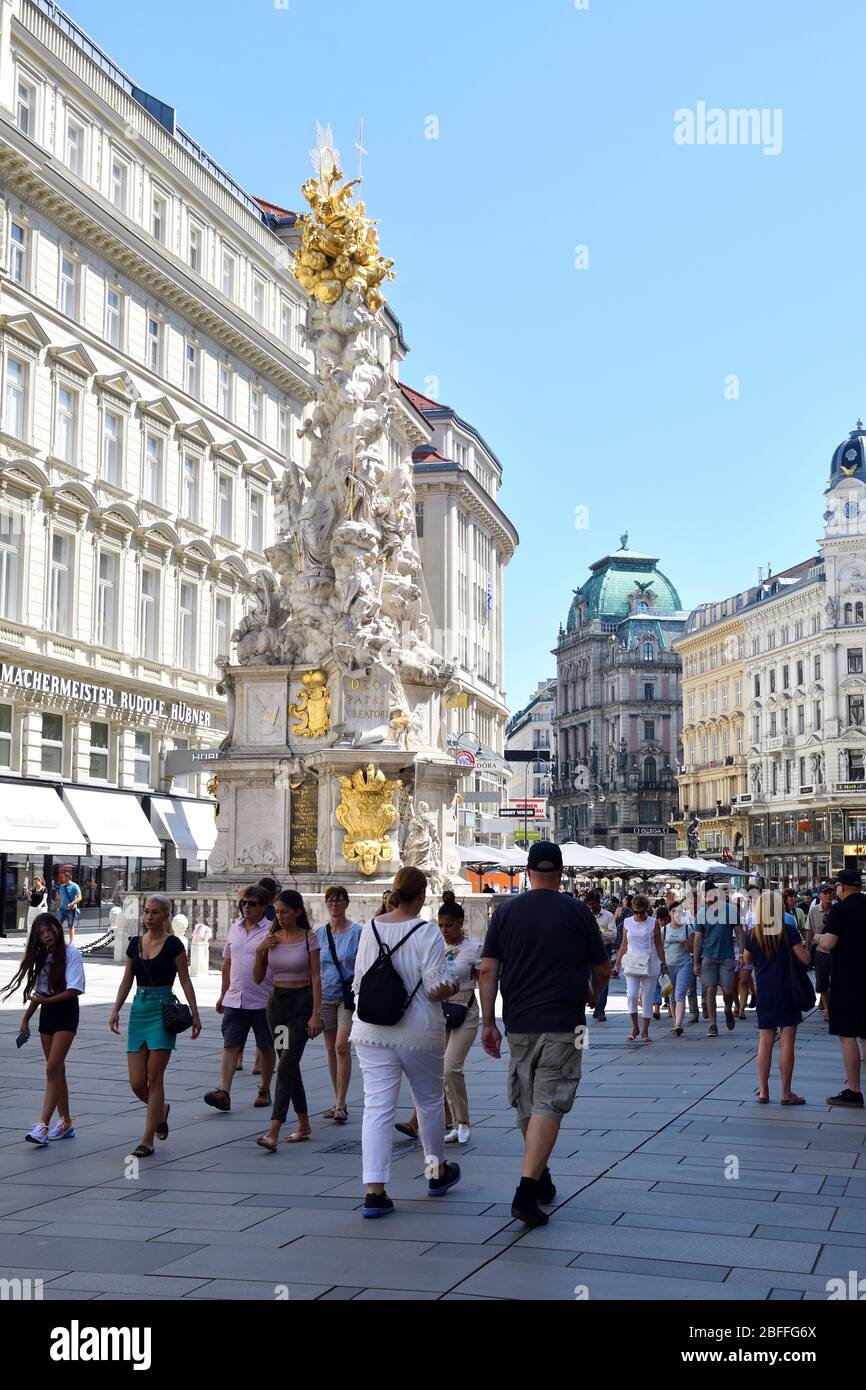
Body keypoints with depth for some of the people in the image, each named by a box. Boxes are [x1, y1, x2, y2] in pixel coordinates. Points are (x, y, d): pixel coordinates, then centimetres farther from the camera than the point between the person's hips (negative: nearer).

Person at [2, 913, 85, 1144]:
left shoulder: (70, 953, -9)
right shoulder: (41, 956, 12)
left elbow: (75, 989, -17)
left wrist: (47, 1000, -22)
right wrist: (25, 1020, 15)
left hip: (66, 1013, -7)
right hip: (47, 1014, 7)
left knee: (52, 1068, -14)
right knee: (57, 1070, 10)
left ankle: (43, 1126, -18)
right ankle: (65, 1122, 18)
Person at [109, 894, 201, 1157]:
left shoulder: (173, 945, -4)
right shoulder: (135, 944, 11)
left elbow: (185, 981, -3)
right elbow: (126, 981, 15)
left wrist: (195, 1014, -6)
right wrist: (116, 1010, 6)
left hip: (163, 1010, -5)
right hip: (139, 1009, 5)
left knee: (154, 1078, -5)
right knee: (136, 1082, 1)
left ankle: (147, 1141, 0)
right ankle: (160, 1110, 32)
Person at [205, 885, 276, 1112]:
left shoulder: (271, 931, -7)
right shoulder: (234, 928, 10)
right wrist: (223, 995, 19)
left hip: (263, 1001, -4)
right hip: (234, 1000, 4)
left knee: (266, 1048, 10)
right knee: (230, 1046, -6)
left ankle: (264, 1091, 24)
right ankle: (224, 1092, -13)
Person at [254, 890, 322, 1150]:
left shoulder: (309, 937, -5)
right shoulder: (271, 938, 6)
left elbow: (316, 977, -7)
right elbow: (258, 979, 9)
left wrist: (316, 1013, -13)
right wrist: (259, 952, -8)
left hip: (302, 1002, -5)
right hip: (277, 1001, 5)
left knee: (286, 1065, -14)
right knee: (290, 1065, 11)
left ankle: (273, 1133, -21)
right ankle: (303, 1125, 24)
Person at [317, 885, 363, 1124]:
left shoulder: (357, 932, -4)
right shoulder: (319, 933, 9)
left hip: (348, 996, -5)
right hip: (325, 996, 5)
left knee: (342, 1046, -15)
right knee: (331, 1049, 9)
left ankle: (340, 1104, -12)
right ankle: (339, 1102, 18)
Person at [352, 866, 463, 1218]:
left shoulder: (371, 927, 2)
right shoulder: (427, 932, -12)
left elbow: (359, 978, 10)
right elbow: (436, 988, -16)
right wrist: (451, 990, 5)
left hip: (372, 1031, 3)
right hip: (418, 1032, -3)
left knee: (377, 1107, 0)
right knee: (430, 1100, 18)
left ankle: (374, 1191, -8)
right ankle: (437, 1172, 35)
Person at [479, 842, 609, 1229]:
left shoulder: (505, 912, 4)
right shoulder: (577, 912, -1)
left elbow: (488, 970, 0)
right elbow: (603, 968, 6)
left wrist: (488, 1022, 4)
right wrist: (593, 994, 27)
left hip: (518, 1023, 3)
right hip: (562, 1023, -3)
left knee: (527, 1105, 17)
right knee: (548, 1105, -6)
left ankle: (540, 1180, 31)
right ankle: (527, 1191, -17)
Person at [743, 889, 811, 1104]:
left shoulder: (752, 934, -1)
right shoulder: (788, 931, -11)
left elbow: (748, 960, 12)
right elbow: (805, 959, -12)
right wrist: (800, 943, 6)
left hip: (764, 992, 3)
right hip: (787, 992, -3)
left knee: (765, 1041, 10)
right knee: (787, 1042, 1)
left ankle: (763, 1091, 12)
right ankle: (786, 1093, 4)